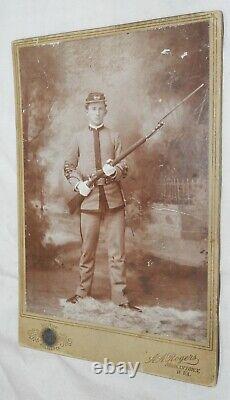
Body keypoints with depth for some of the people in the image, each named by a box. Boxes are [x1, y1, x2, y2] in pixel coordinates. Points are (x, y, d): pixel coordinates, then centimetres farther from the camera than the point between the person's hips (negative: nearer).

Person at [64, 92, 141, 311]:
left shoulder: (114, 137, 8)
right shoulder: (79, 138, 10)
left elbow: (124, 168, 5)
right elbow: (69, 167, 15)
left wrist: (114, 171, -17)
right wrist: (77, 184, -3)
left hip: (113, 198, 0)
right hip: (90, 199, 1)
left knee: (117, 250, 2)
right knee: (87, 249, 9)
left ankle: (120, 297, 10)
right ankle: (83, 291, 25)